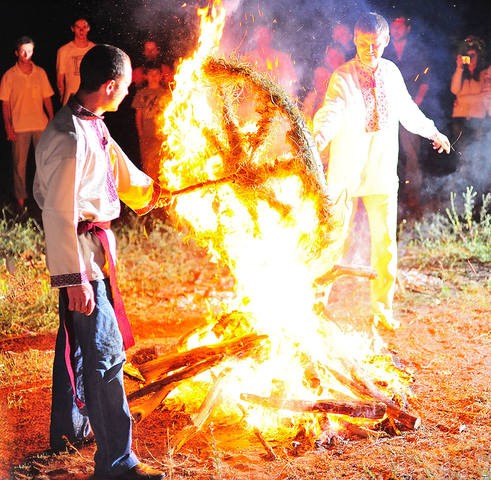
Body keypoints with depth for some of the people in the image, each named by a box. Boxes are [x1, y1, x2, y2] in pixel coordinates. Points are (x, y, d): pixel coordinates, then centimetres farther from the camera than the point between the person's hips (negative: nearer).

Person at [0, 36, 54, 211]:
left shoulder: (40, 73, 3)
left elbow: (47, 98, 8)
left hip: (41, 124, 2)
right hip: (19, 127, -2)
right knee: (20, 163, 5)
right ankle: (21, 197, 15)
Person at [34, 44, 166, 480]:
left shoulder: (92, 125, 7)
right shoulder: (69, 137, -24)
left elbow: (117, 164, 27)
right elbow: (59, 213, -26)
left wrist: (149, 191, 44)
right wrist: (75, 278, -25)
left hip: (93, 245, 10)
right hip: (80, 249, -10)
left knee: (78, 337, 21)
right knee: (105, 349, -9)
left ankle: (69, 428, 38)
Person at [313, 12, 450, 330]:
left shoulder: (392, 73, 5)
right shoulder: (343, 76, -10)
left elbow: (407, 109, 22)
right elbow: (332, 110, -28)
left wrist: (432, 132, 34)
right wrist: (320, 136, -48)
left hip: (382, 170, 4)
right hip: (346, 170, -4)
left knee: (385, 240, 6)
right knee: (335, 237, 0)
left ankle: (382, 308, 20)